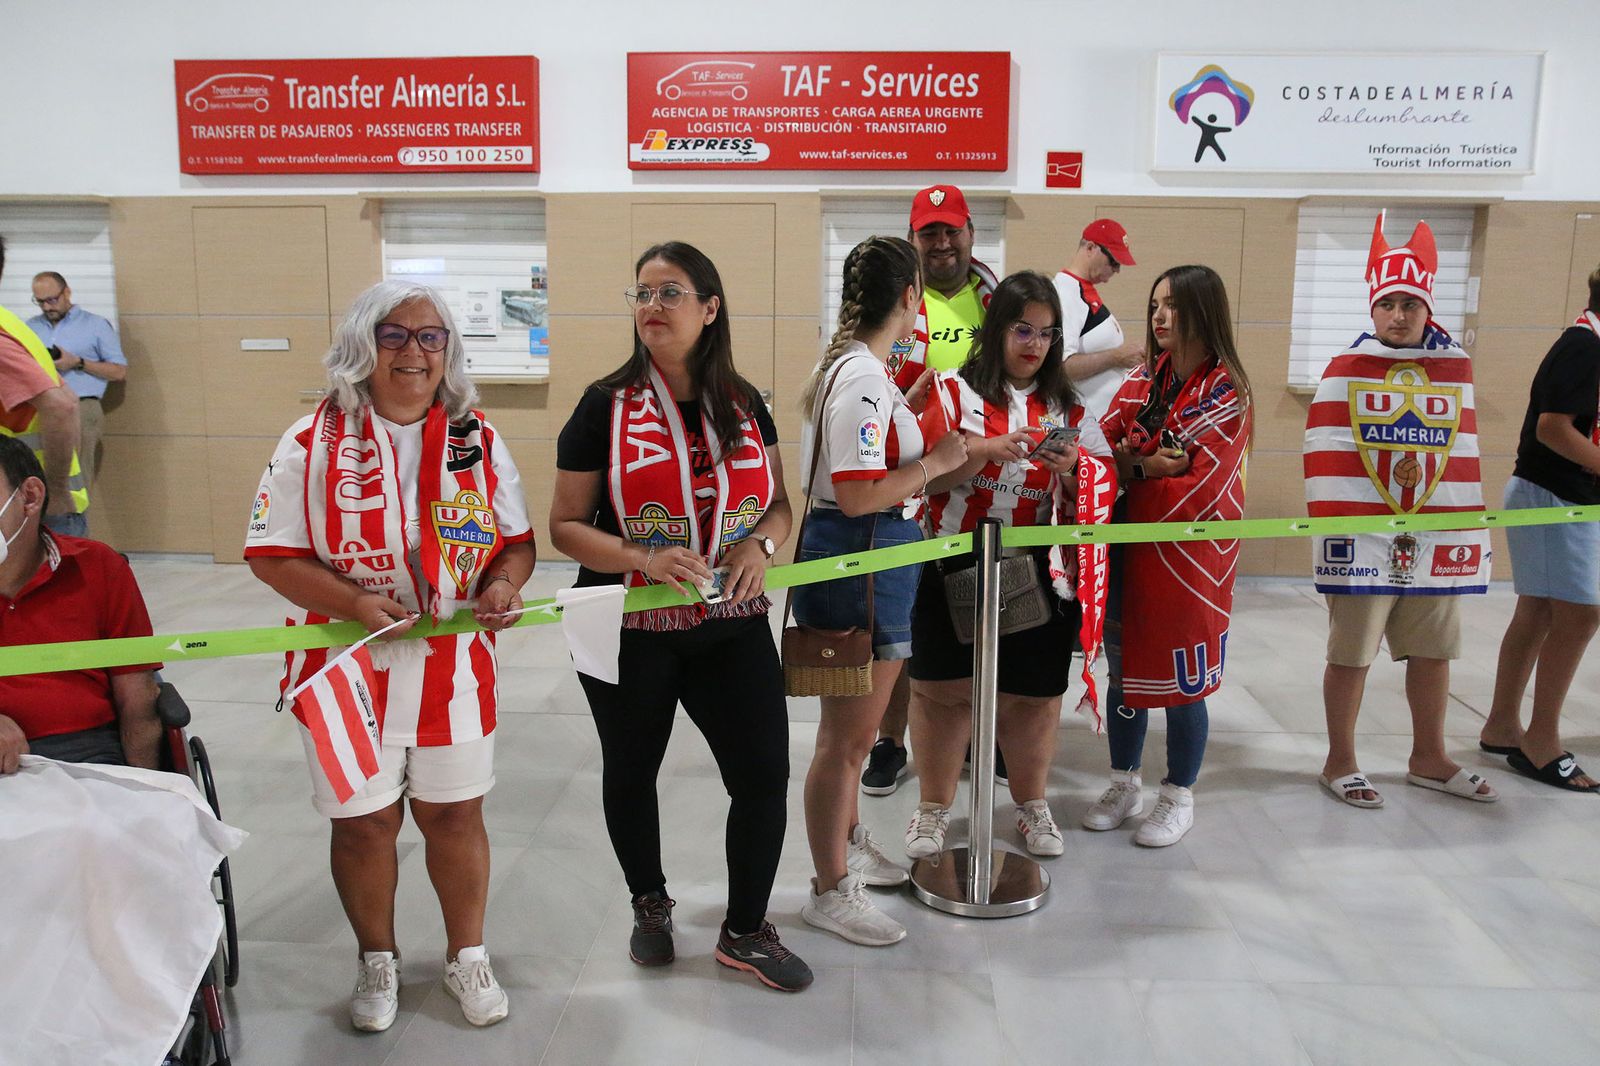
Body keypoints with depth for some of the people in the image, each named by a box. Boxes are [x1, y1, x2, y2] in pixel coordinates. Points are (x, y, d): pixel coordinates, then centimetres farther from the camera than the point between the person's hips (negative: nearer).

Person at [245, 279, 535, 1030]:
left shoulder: (478, 441, 2)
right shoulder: (315, 442, -5)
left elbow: (516, 540, 8)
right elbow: (272, 554, -5)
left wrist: (502, 584, -14)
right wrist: (353, 603, -20)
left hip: (455, 667, 2)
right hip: (352, 670, -1)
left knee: (455, 816, 13)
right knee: (363, 822, 12)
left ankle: (466, 956, 34)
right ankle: (377, 962, 36)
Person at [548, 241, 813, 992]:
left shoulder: (744, 405, 3)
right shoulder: (605, 405, -7)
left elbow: (779, 504, 10)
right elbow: (565, 525, -7)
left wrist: (761, 544, -12)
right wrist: (643, 559, -23)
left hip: (731, 625, 2)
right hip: (629, 629, -2)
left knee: (765, 774, 1)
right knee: (631, 770, 16)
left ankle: (744, 932, 25)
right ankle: (650, 904, 44)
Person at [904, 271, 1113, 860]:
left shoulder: (1067, 407, 9)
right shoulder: (954, 391, 1)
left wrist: (1071, 469, -14)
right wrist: (989, 449, -20)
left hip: (1036, 570, 2)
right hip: (955, 564, -2)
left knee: (1034, 691, 8)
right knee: (944, 686, 4)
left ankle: (1032, 805, 30)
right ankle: (934, 806, 22)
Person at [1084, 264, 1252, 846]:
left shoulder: (1227, 389, -9)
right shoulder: (1144, 378, 8)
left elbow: (1197, 479, -16)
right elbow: (1104, 440, -2)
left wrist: (1124, 463, -13)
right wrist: (1151, 461, -22)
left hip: (1189, 551, -5)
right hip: (1129, 542, 5)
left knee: (1183, 678, 4)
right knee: (1122, 667, 12)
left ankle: (1178, 798, 23)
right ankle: (1125, 784, 29)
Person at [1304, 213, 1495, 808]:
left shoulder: (1455, 368, 8)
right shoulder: (1346, 370, -3)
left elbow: (1463, 455, 11)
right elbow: (1325, 456, -7)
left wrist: (1470, 531, 7)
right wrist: (1330, 530, -12)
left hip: (1435, 540, 4)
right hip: (1361, 539, -4)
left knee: (1433, 650, 14)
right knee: (1351, 653, 3)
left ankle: (1429, 759, 32)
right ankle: (1340, 763, 19)